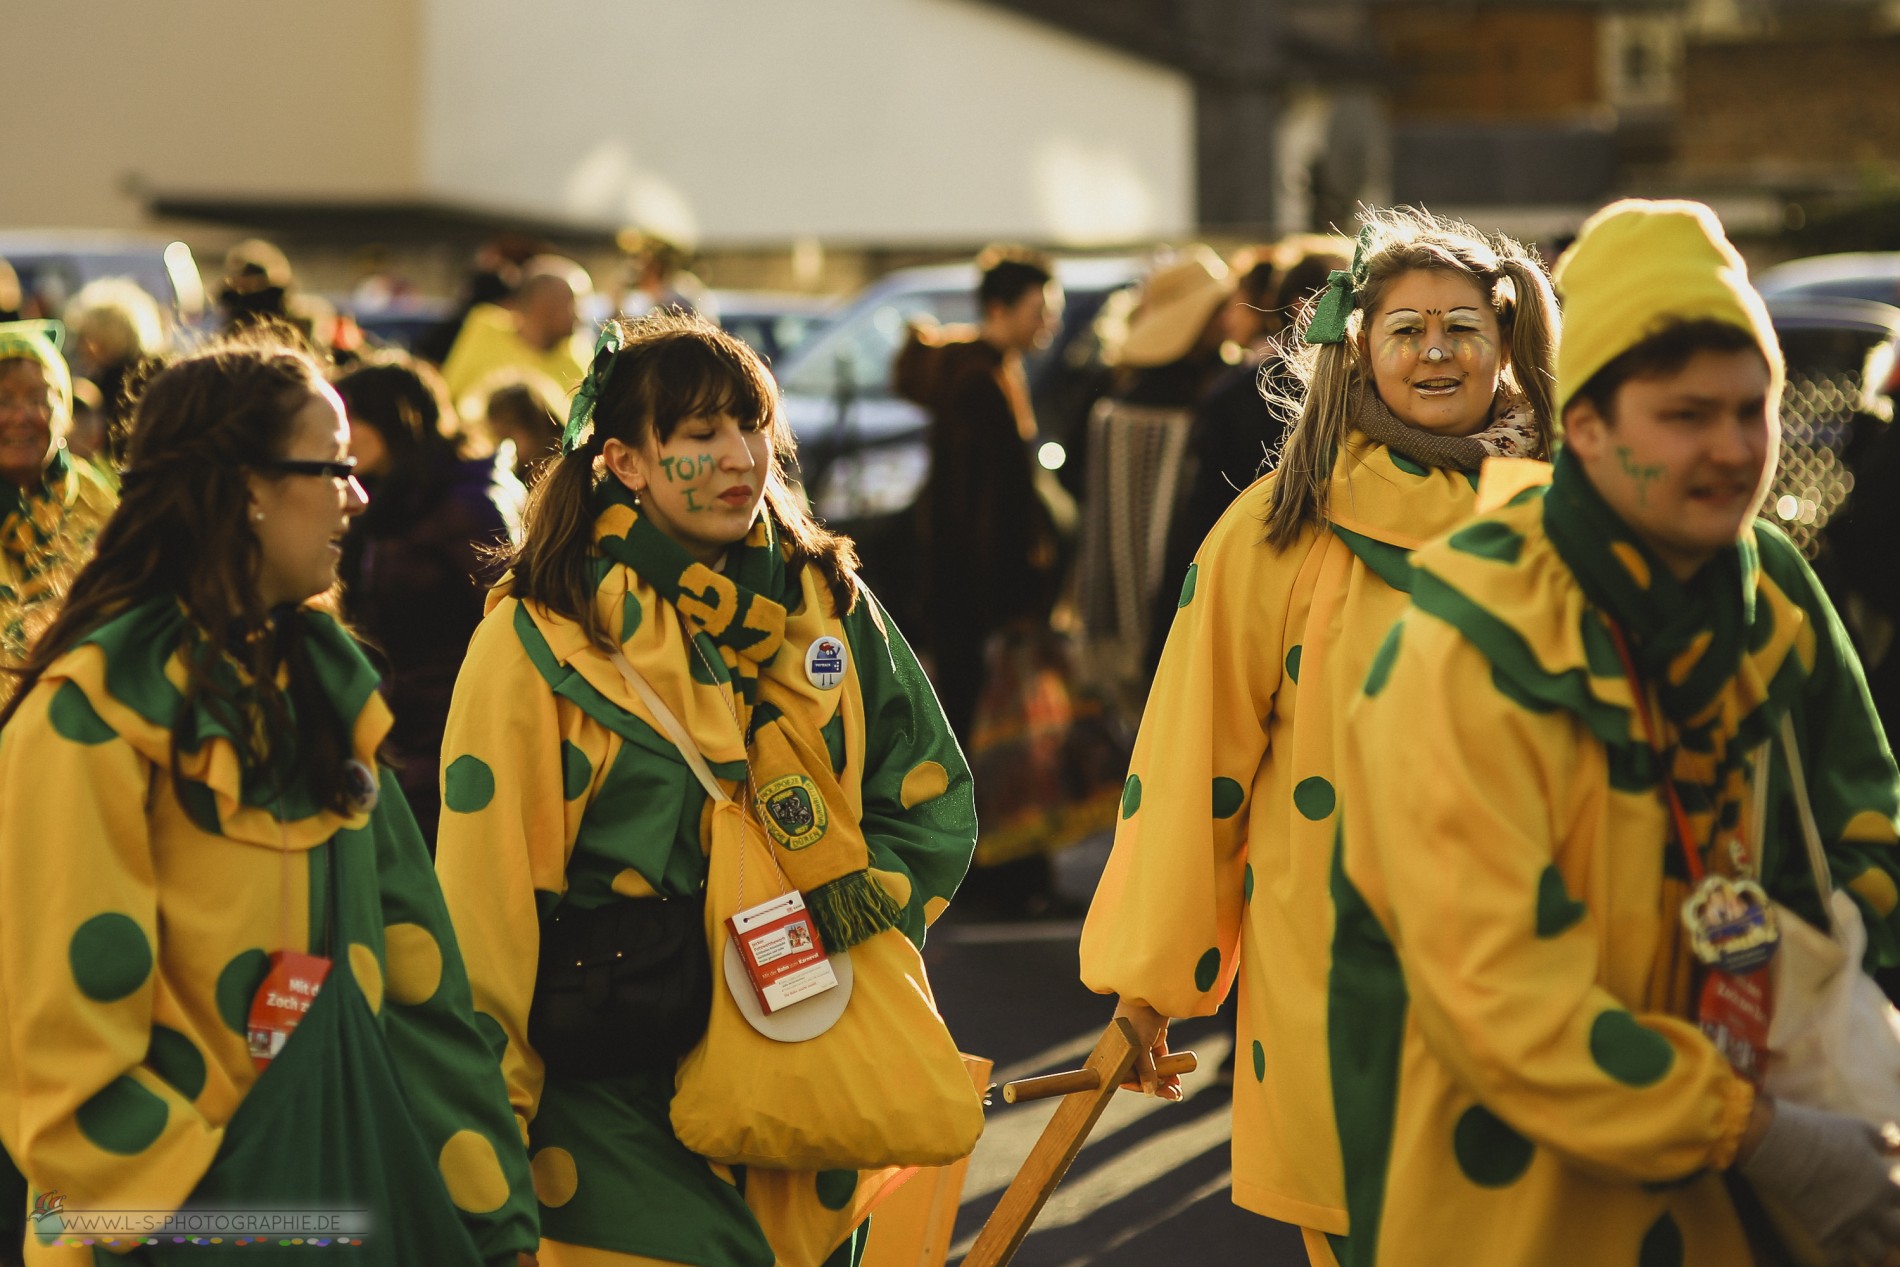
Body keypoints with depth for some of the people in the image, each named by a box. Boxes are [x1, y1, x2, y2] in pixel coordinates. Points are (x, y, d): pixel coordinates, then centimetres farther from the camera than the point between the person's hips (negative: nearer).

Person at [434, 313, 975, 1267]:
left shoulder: (831, 607, 6)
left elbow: (934, 803, 11)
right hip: (619, 1098, -4)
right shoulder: (535, 642, -7)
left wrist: (851, 912, -6)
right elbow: (485, 894, -7)